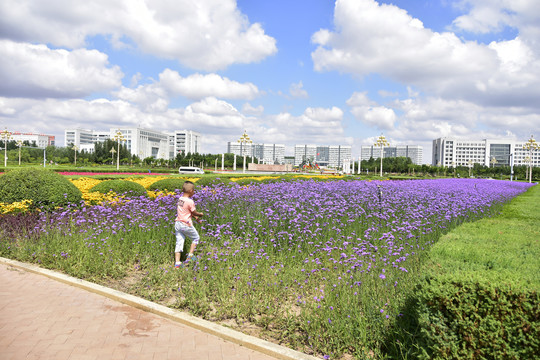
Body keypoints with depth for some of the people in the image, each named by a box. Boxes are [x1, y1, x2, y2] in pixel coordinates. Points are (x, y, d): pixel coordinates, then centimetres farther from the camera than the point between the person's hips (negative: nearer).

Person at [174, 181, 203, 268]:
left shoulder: (180, 199, 7)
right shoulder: (190, 202, -17)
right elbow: (194, 212, -5)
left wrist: (195, 217, 18)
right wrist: (201, 214, 15)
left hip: (177, 224, 7)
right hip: (186, 225, -7)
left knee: (179, 242, 9)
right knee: (196, 238, 16)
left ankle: (177, 263, 7)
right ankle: (190, 256, 16)